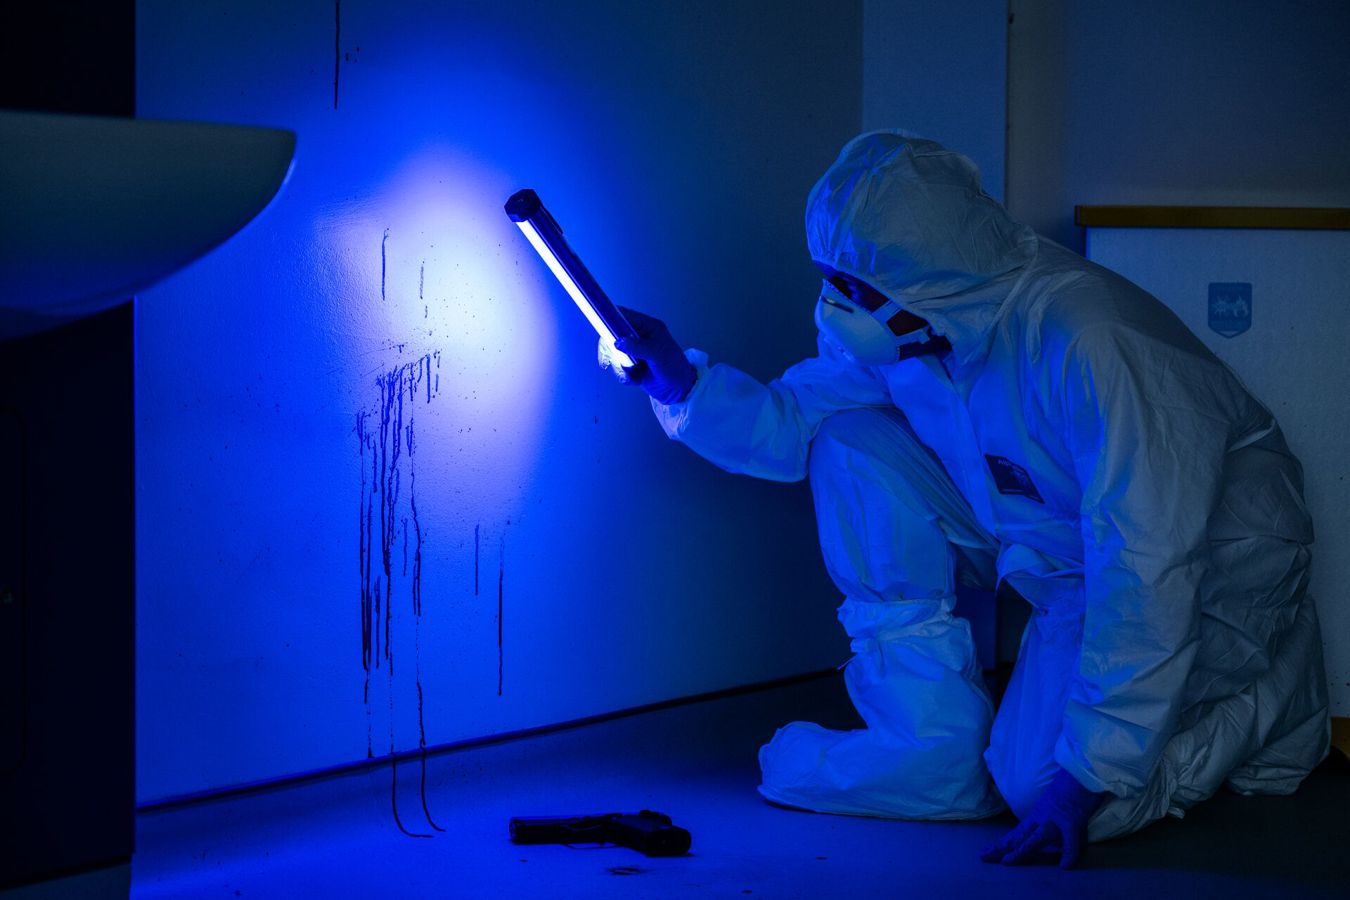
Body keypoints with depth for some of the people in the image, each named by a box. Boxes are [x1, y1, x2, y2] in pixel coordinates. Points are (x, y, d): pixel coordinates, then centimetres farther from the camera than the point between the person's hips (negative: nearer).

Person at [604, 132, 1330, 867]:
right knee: (853, 444, -9)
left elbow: (1148, 570, -37)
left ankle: (1269, 699, 3)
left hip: (1211, 558, -7)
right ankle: (935, 740, -7)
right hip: (1048, 542, 8)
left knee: (1043, 786, -24)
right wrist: (686, 384, -15)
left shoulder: (1086, 343, -35)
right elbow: (795, 420, 6)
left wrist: (1091, 773, -39)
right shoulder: (902, 322, -11)